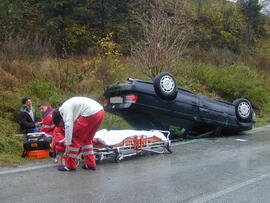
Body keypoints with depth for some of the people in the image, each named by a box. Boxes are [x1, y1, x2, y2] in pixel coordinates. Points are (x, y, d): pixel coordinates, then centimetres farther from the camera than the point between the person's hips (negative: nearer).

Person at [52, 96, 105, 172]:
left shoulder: (65, 108, -2)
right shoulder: (69, 106, 26)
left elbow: (68, 126, -12)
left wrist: (67, 144, -9)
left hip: (91, 113, -10)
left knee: (75, 138, 1)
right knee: (86, 139, 21)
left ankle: (70, 166, 7)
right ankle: (91, 164, 23)